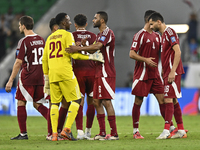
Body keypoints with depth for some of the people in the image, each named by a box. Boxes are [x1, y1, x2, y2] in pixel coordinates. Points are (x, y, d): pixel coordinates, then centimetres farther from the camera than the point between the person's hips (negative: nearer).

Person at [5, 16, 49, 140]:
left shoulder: (24, 42, -12)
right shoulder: (41, 40, 9)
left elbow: (19, 63, -14)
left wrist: (10, 81, -10)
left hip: (27, 78, -6)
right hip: (40, 78, 6)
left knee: (21, 103, 3)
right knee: (37, 104, 13)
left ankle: (23, 133, 1)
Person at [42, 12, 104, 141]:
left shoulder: (50, 38, 19)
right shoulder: (67, 35, -2)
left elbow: (45, 59, 19)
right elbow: (73, 54, -11)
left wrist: (46, 77, 25)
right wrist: (91, 57, -3)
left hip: (52, 73, 7)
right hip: (65, 72, -7)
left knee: (55, 103, 7)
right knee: (76, 100, -1)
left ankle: (54, 133, -2)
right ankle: (67, 129, -14)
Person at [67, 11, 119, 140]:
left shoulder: (108, 33, -11)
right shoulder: (100, 35, 20)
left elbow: (97, 46, -25)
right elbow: (95, 49, 14)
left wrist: (78, 49, -26)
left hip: (106, 73, -10)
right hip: (99, 73, 10)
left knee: (106, 101, -11)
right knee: (97, 102, 8)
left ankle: (114, 133, -9)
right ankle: (102, 133, 10)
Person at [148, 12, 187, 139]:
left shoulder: (169, 32, -12)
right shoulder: (164, 34, 19)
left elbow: (177, 52, -19)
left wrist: (172, 71, -24)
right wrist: (165, 72, 20)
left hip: (173, 72, -10)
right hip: (168, 72, 10)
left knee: (168, 99, -12)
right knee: (173, 100, 9)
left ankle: (166, 131, -16)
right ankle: (181, 131, 11)